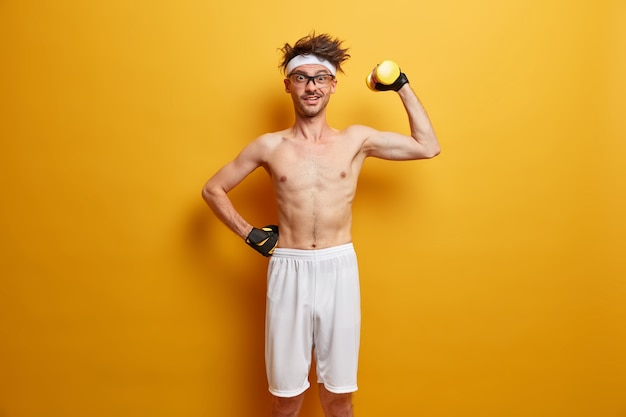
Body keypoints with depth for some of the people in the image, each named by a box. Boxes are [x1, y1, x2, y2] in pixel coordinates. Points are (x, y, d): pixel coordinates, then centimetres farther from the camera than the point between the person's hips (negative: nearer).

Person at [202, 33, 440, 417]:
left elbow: (428, 147, 5)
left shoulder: (356, 140, 4)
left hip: (339, 269, 1)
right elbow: (213, 189, 11)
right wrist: (250, 234, 2)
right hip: (289, 271, 0)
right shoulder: (270, 146, 3)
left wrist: (402, 86, 6)